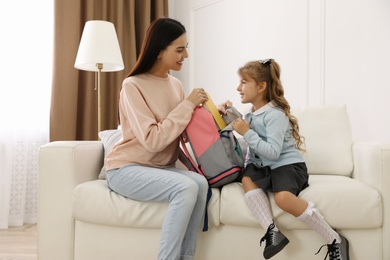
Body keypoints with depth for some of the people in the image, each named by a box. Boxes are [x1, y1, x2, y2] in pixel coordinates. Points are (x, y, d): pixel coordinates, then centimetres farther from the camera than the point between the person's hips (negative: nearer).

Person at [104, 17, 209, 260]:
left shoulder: (175, 84, 5)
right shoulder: (133, 85, -15)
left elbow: (183, 131, 11)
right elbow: (153, 140, -24)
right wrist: (188, 105, -20)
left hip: (161, 168, 6)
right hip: (126, 168, -6)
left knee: (200, 182, -23)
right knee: (186, 187, -29)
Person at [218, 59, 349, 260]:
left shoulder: (275, 114, -15)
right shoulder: (251, 114, 10)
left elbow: (273, 152, -24)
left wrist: (247, 133, -23)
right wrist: (225, 113, 12)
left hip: (287, 165, -7)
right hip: (263, 166, 7)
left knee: (283, 198, -34)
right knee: (247, 179, -26)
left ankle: (335, 240, -19)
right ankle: (272, 231, -34)